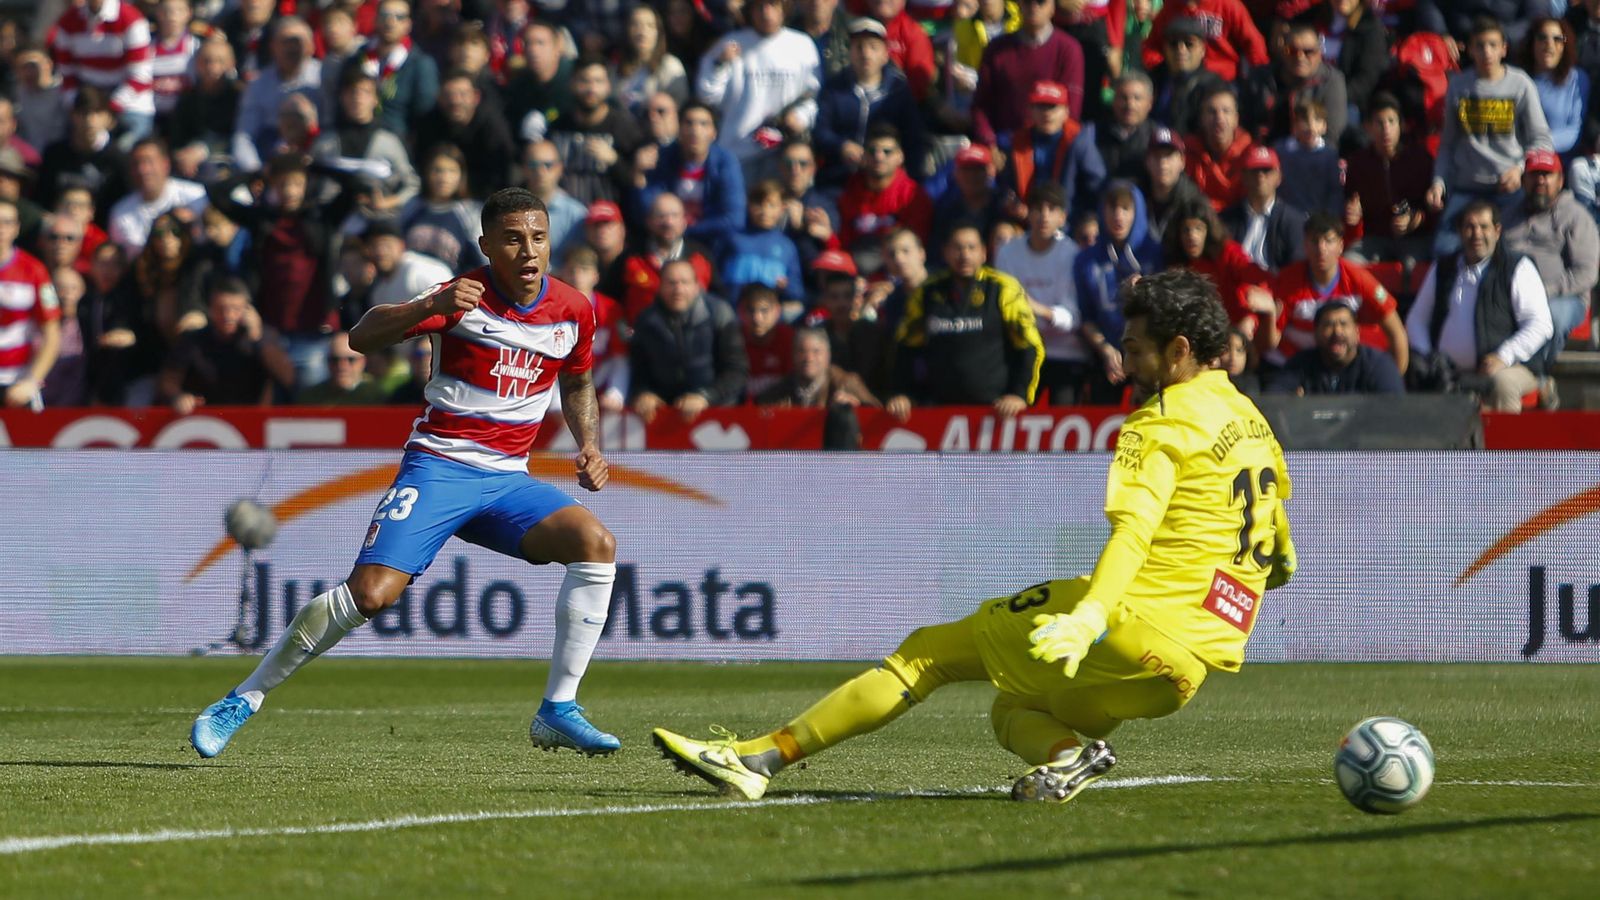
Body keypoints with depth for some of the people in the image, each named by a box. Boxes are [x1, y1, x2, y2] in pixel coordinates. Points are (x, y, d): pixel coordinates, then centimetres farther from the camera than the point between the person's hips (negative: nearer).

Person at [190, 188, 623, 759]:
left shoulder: (574, 310, 4)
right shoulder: (465, 297, -10)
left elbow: (576, 383, 26)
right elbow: (362, 338, -19)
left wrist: (589, 446, 8)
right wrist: (431, 306, -35)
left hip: (506, 480, 5)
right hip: (439, 469, -5)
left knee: (596, 543, -20)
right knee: (370, 594, -21)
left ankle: (557, 712, -12)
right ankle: (243, 700, -5)